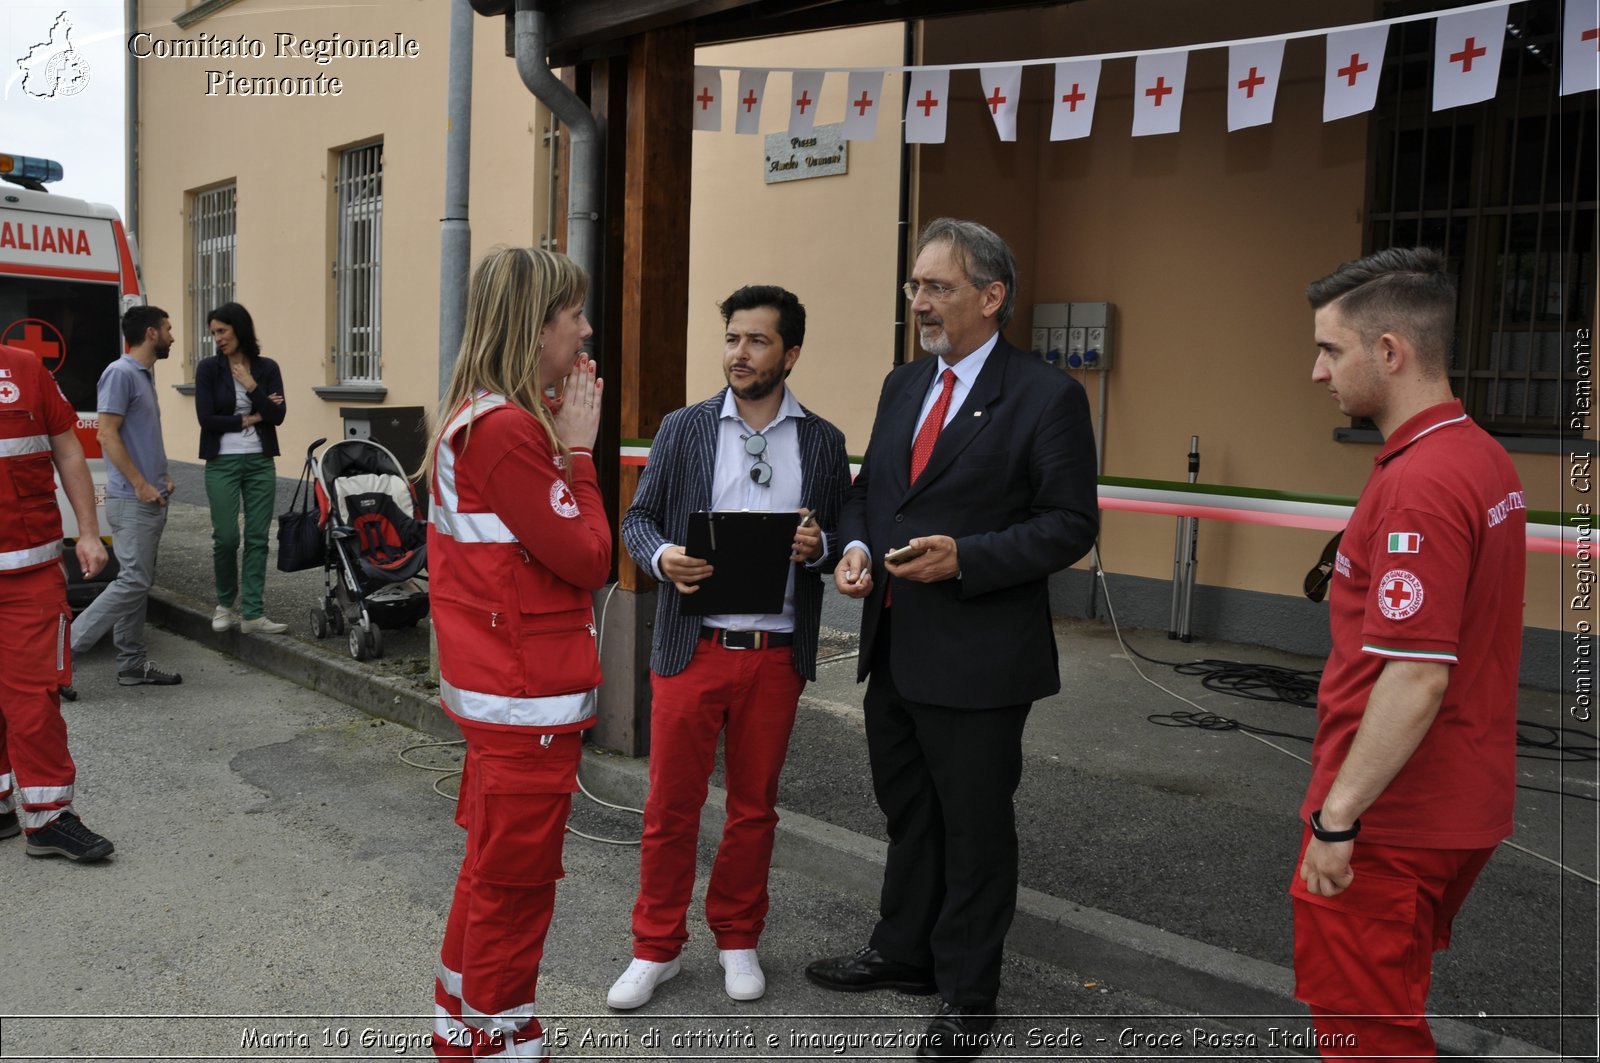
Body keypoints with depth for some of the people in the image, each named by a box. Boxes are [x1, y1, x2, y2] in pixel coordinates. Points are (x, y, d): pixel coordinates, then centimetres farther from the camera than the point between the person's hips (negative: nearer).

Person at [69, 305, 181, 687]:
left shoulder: (146, 374, 16)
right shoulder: (120, 373, -13)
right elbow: (107, 434, -18)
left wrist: (163, 476, 13)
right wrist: (141, 484, -18)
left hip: (150, 498, 10)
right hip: (132, 499, -10)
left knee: (138, 582, 11)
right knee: (132, 582, -10)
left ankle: (133, 665, 16)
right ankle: (63, 650, -5)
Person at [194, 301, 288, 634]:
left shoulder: (267, 368, 5)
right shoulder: (208, 368, -1)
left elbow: (277, 416, -3)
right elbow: (206, 418, -9)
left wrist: (252, 386, -11)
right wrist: (250, 419, -6)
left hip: (260, 463, 2)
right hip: (222, 463, -2)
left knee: (257, 539, 1)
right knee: (226, 538, -2)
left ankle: (251, 614, 5)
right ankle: (225, 604, 21)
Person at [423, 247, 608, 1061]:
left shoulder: (472, 417, 10)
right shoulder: (509, 429, -21)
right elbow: (588, 559, -17)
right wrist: (578, 449, -12)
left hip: (496, 688, 10)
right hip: (530, 697, -10)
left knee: (494, 867, 23)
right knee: (516, 881, 5)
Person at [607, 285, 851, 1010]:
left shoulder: (823, 442, 5)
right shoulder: (684, 428, 4)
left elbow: (843, 536, 9)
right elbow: (638, 517, 5)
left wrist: (818, 545, -14)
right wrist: (662, 557, -15)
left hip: (777, 652, 1)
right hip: (691, 647, -1)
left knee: (754, 806, 12)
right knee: (670, 804, 5)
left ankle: (737, 939, 31)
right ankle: (656, 948, 22)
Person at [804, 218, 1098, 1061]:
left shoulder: (1046, 397, -11)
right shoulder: (902, 385, 10)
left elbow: (1070, 523, -13)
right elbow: (868, 485, 17)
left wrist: (964, 557, -24)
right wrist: (856, 545, -3)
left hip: (978, 660, -7)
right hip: (892, 648, 7)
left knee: (974, 830, 8)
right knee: (907, 813, 22)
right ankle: (903, 952, 41)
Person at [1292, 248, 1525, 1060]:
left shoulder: (1419, 483, -24)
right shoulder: (1485, 458, 8)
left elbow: (1416, 679, -28)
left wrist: (1338, 816, -21)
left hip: (1387, 823, -9)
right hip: (1458, 807, 10)